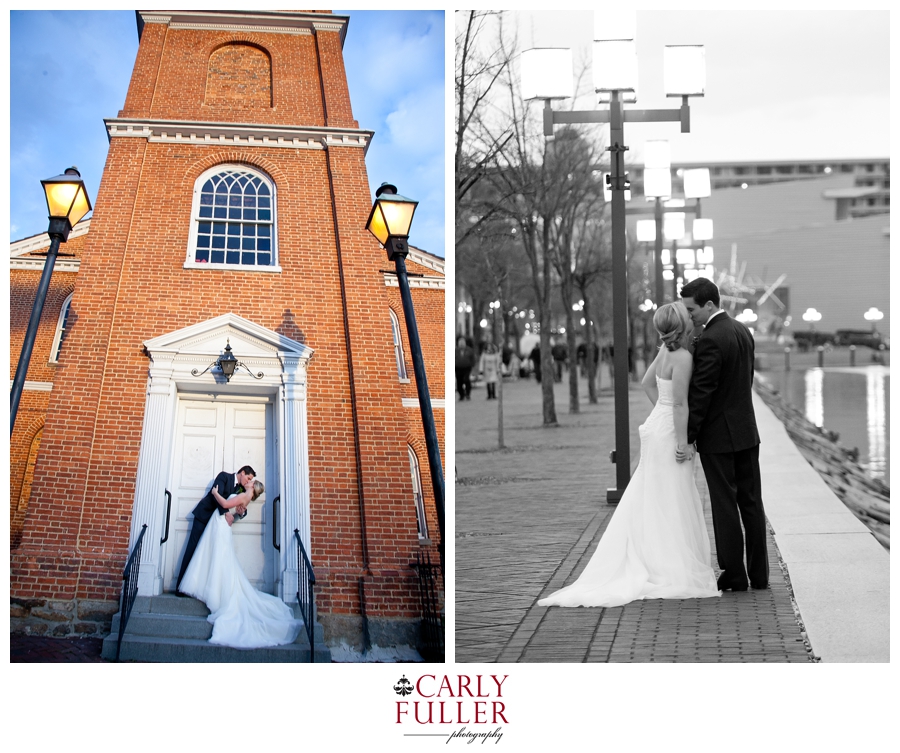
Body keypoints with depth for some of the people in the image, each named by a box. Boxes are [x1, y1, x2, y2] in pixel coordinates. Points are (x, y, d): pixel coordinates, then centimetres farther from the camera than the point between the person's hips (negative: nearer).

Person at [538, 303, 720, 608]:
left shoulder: (666, 349, 6)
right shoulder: (682, 357, -20)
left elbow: (647, 383, 19)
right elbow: (680, 404, -21)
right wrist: (683, 443, -18)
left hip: (657, 425, 9)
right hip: (670, 433, -9)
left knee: (648, 501, 13)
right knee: (671, 505, -2)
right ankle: (673, 574, 6)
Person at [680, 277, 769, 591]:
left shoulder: (709, 340, -19)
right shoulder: (743, 331, 9)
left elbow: (700, 393, -19)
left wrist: (686, 437, -14)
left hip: (718, 436, -8)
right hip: (747, 430, 8)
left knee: (725, 507, 0)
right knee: (752, 503, 11)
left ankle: (734, 575, 6)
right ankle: (759, 574, 17)